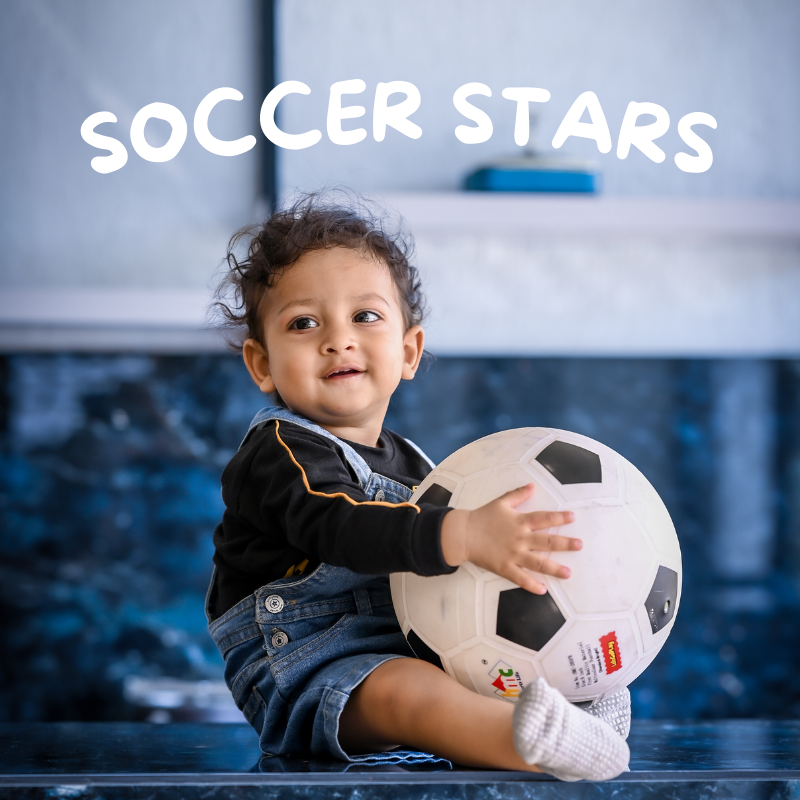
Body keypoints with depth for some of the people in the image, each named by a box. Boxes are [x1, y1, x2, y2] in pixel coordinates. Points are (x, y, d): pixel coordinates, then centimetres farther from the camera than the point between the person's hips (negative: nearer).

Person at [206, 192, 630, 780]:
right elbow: (341, 531, -30)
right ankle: (540, 748, -60)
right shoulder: (282, 453, -10)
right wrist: (463, 535, -45)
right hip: (301, 669, -11)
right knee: (401, 689, -36)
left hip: (403, 655, 11)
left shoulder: (408, 462, 18)